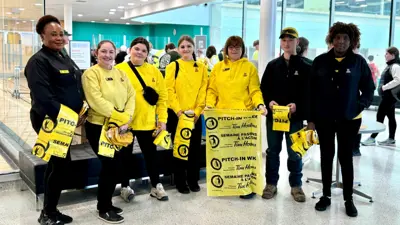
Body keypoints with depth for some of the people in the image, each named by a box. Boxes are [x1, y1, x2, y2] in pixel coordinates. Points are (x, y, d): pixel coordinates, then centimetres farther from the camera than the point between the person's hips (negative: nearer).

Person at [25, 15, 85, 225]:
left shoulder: (65, 58, 14)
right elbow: (43, 97, -24)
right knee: (62, 163, -6)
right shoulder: (38, 61, -15)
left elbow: (77, 88, 19)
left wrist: (81, 112, 5)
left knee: (57, 163, 14)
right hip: (50, 121, -9)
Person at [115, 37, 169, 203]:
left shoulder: (154, 71, 5)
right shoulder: (119, 70, -5)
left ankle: (156, 186, 28)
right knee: (125, 155, 12)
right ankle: (125, 186, 29)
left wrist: (162, 119, 1)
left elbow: (162, 96, 6)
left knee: (151, 154, 12)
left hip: (147, 122, 3)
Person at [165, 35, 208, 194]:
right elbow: (169, 91, -7)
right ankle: (181, 182, 16)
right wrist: (178, 110, -16)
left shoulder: (201, 68, 7)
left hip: (195, 115, 2)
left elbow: (203, 92, 3)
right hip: (177, 114, -2)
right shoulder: (173, 67, 0)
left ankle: (193, 180, 22)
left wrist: (197, 111, -8)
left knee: (195, 148, 7)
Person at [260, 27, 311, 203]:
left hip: (295, 116, -2)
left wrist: (297, 105, -18)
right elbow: (264, 87, 9)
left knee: (295, 152, 6)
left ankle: (296, 185, 20)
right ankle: (271, 183, 22)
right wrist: (269, 101, -9)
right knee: (273, 150, 10)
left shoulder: (305, 66, 0)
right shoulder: (272, 65, 9)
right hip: (274, 115, 3)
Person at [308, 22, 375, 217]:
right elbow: (311, 91, 1)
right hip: (324, 119, 1)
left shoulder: (358, 62, -2)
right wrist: (311, 118, -2)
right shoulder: (320, 61, 0)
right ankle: (326, 195, 24)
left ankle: (349, 199, 19)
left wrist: (360, 107, -10)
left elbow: (368, 89, 4)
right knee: (326, 156, 11)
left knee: (346, 157, 7)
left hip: (349, 119, -1)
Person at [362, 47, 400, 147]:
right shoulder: (390, 66, 14)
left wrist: (384, 87, -22)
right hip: (389, 96, 10)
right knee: (391, 117, 13)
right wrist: (383, 87, 8)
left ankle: (372, 138, -1)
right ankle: (391, 139, 19)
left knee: (380, 116, -6)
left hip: (389, 96, -10)